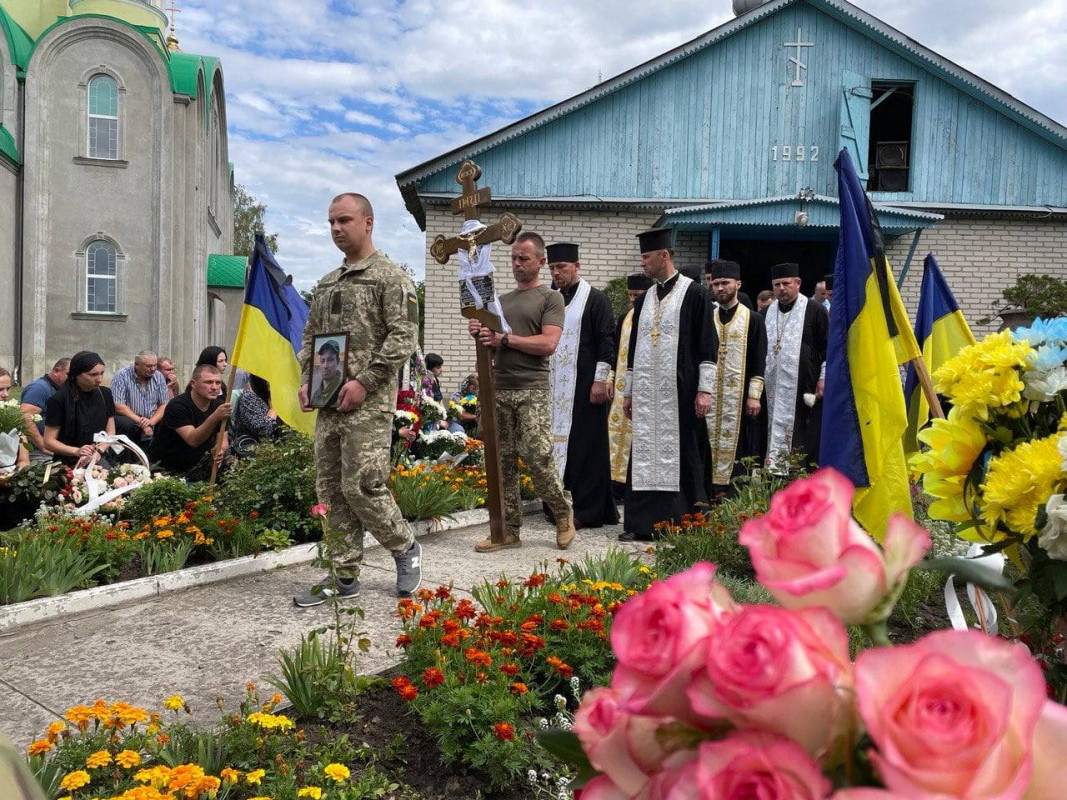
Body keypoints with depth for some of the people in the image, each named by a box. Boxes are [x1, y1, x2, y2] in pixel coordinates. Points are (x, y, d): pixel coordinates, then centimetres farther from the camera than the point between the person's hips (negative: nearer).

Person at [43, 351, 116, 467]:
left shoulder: (105, 394, 6)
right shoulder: (59, 400, -7)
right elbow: (49, 441, -4)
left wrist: (99, 451, -10)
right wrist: (76, 451, -20)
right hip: (69, 464, -3)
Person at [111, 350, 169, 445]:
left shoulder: (159, 377, 4)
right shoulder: (121, 376, -10)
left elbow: (164, 405, 1)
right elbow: (118, 406, -18)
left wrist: (151, 421, -19)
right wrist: (141, 422, -25)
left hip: (153, 421, 4)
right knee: (127, 424, -36)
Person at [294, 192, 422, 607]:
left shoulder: (391, 277, -4)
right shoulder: (326, 284, 19)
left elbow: (403, 338, -13)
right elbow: (310, 338, 23)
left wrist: (364, 381, -18)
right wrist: (307, 380, 7)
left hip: (369, 402, -7)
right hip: (328, 403, 8)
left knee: (361, 486, -9)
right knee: (331, 490, 8)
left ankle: (406, 547, 16)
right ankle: (345, 576, 17)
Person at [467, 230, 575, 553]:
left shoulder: (550, 298, 3)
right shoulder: (502, 301, 21)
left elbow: (548, 344, -11)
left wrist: (504, 338, -12)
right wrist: (480, 335, 1)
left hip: (532, 390, -5)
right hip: (499, 389, 6)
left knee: (537, 457, -11)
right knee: (503, 462, 4)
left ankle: (563, 513, 13)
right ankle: (509, 530, 11)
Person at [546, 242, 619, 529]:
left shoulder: (595, 299, -4)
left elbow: (606, 341, -10)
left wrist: (601, 380, -16)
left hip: (585, 386, -6)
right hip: (557, 386, 6)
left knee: (586, 444, -4)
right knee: (561, 441, 8)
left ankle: (587, 510, 2)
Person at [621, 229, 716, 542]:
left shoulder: (694, 294, -3)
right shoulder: (644, 300, 15)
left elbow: (706, 344, -7)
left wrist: (704, 389, -12)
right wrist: (629, 392, 17)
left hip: (680, 391, -6)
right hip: (647, 392, 6)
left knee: (682, 455, -1)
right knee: (645, 455, 5)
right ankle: (643, 523, 11)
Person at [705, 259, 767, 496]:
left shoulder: (753, 320, 2)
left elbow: (759, 361, -2)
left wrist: (754, 395, -10)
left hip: (739, 398, -4)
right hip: (711, 397, 4)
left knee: (736, 445, -3)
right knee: (711, 444, 3)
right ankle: (713, 491, 8)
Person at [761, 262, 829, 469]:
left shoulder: (815, 311, 0)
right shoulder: (766, 313, 14)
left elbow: (829, 347, -2)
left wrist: (823, 378, -9)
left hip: (803, 390, -4)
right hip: (772, 389, 4)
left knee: (805, 441, -2)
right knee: (773, 435, 5)